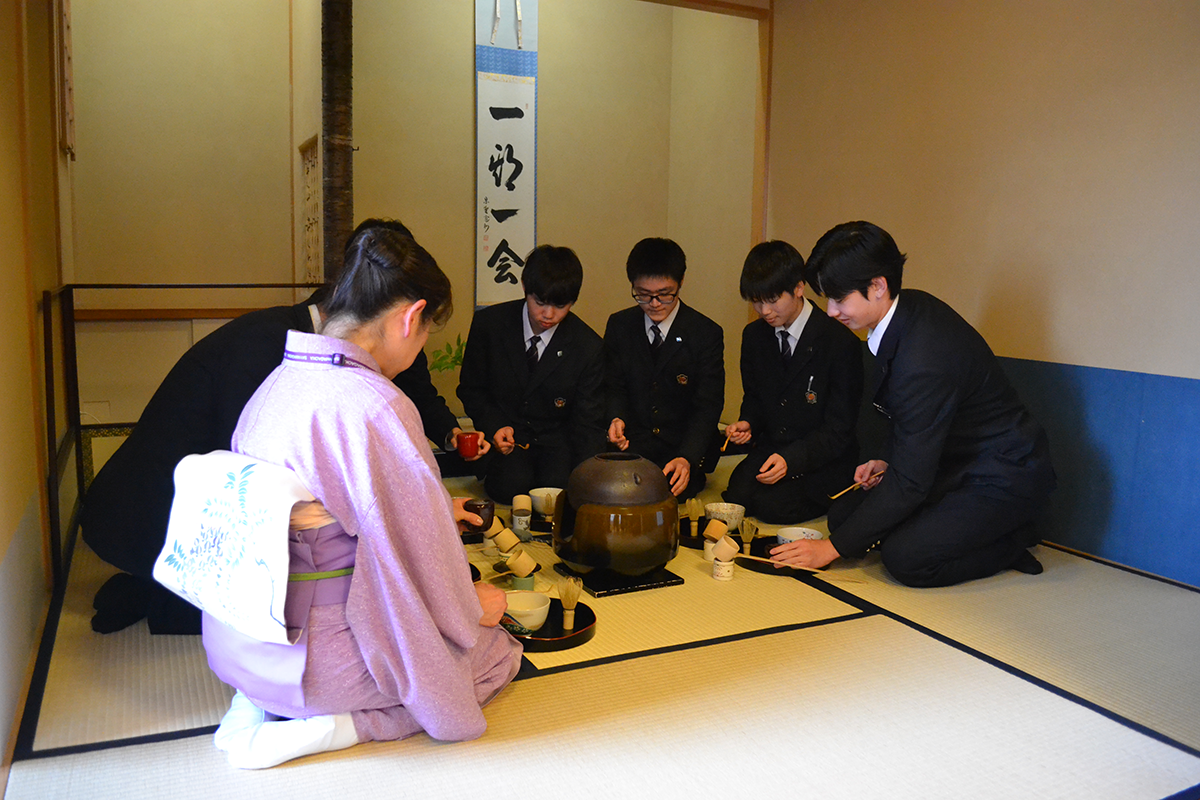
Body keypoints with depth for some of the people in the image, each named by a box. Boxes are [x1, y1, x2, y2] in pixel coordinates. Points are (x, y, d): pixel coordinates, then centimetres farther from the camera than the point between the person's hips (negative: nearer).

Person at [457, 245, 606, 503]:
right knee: (512, 484, -30)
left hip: (557, 442, 0)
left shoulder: (589, 347, -9)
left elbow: (588, 423, -7)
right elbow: (470, 388, 6)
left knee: (560, 486, -29)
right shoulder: (488, 323, -7)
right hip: (506, 436, 0)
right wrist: (495, 426, -13)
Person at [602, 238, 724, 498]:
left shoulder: (707, 333, -4)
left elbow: (707, 408, -8)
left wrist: (687, 458, -25)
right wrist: (616, 418, -14)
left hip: (687, 448, -2)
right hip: (632, 445, 3)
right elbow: (614, 387, 11)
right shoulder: (619, 325, 6)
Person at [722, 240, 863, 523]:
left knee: (772, 507, -27)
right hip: (770, 448, 4)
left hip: (823, 461, -4)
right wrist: (748, 424, -5)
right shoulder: (754, 335, 5)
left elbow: (838, 430, -13)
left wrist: (791, 459, -26)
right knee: (735, 498, -25)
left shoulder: (841, 343, -15)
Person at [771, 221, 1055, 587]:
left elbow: (909, 482, -29)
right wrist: (887, 460, 1)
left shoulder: (925, 362, -34)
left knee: (905, 559, -23)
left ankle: (1010, 541, 1)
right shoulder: (909, 307, -6)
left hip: (1004, 477, -9)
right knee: (844, 514, -1)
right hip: (952, 459, 9)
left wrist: (834, 547, -23)